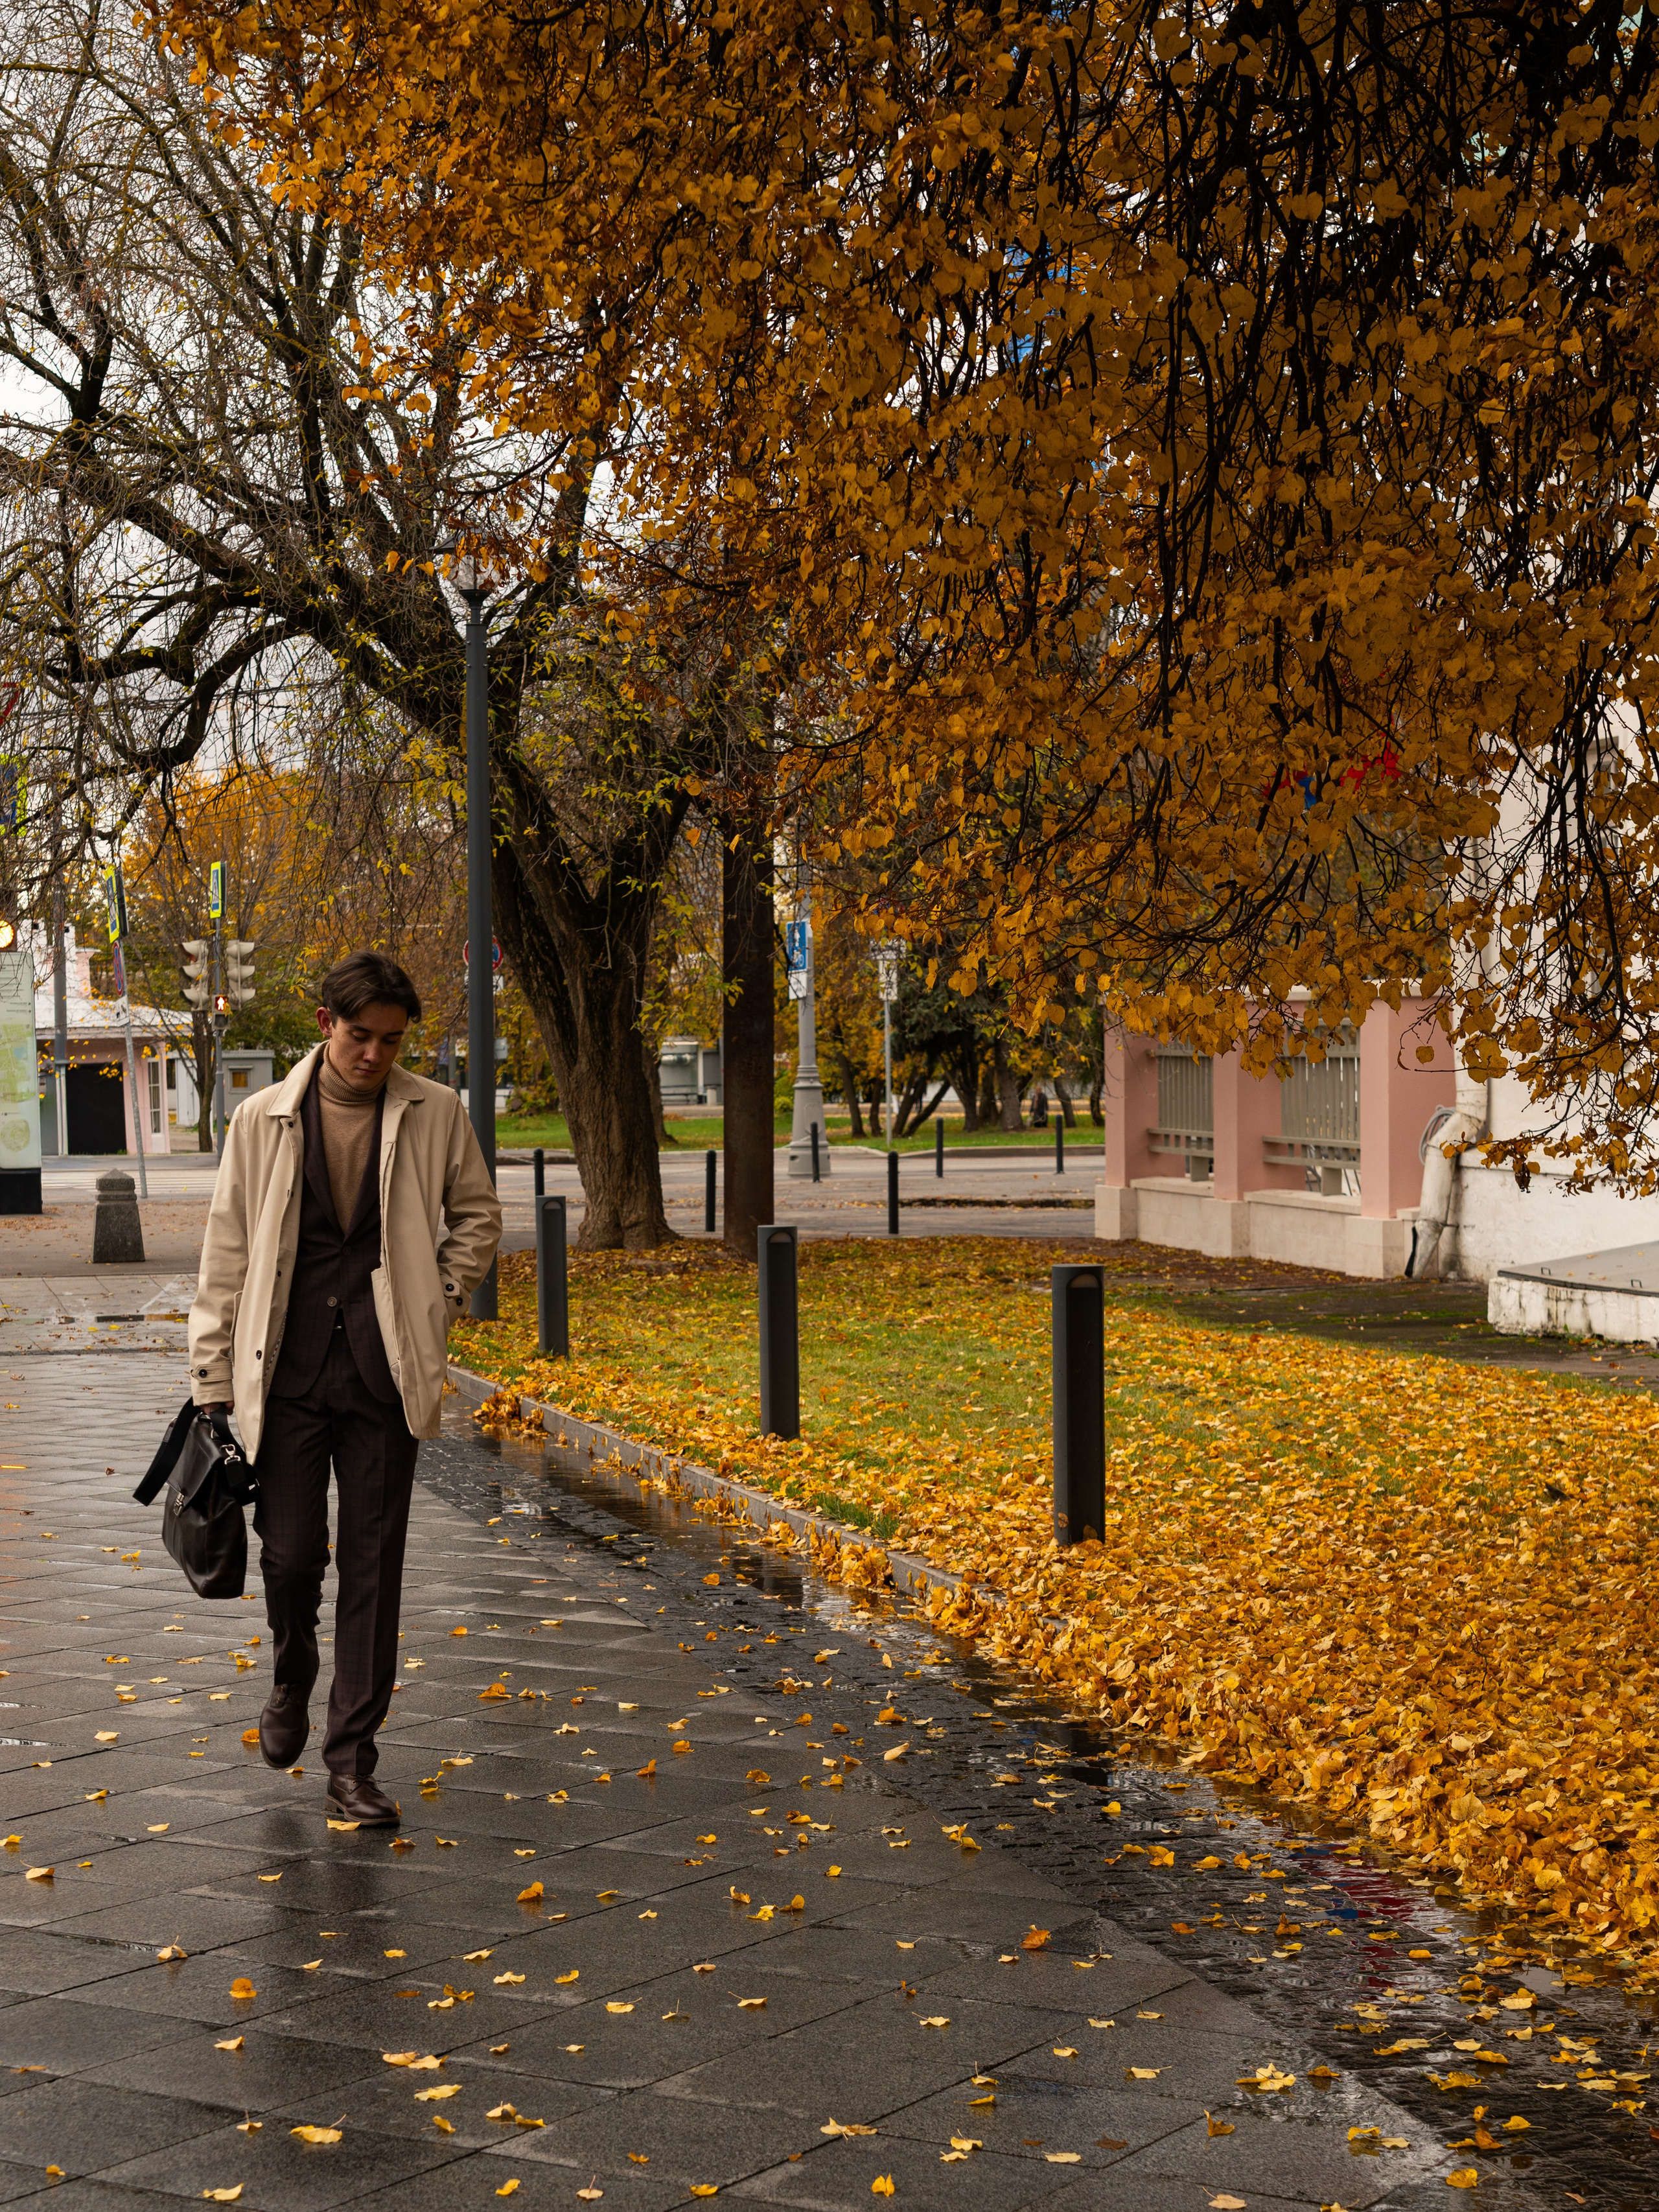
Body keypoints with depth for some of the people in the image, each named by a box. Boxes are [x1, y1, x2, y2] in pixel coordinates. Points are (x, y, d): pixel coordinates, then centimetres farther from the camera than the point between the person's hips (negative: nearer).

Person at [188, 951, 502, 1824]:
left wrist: (438, 1303, 4)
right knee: (290, 1554, 1)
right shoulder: (264, 1120, 2)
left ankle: (351, 1761, 10)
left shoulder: (435, 1114, 2)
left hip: (383, 1374, 0)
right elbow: (227, 1253, 5)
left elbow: (478, 1215, 16)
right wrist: (212, 1380, 3)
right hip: (288, 1370, 0)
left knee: (373, 1564, 2)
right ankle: (292, 1676, 34)